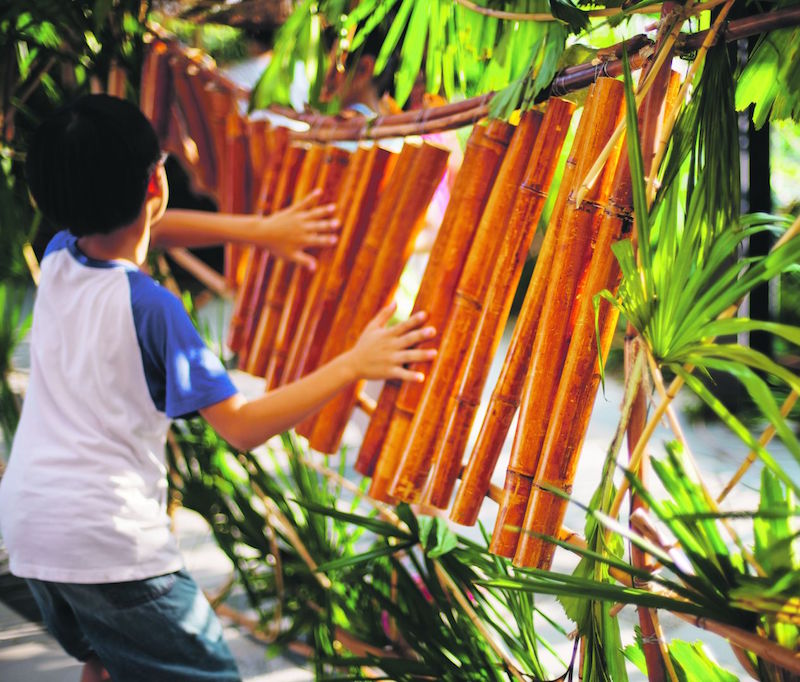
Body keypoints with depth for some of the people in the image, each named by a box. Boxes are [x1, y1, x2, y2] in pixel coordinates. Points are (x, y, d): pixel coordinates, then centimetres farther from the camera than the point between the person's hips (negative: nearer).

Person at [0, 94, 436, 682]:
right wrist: (354, 364, -15)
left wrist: (257, 230, 19)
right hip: (111, 542, -8)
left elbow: (142, 229, 23)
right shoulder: (147, 306, -19)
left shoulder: (56, 258, 1)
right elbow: (243, 428, -18)